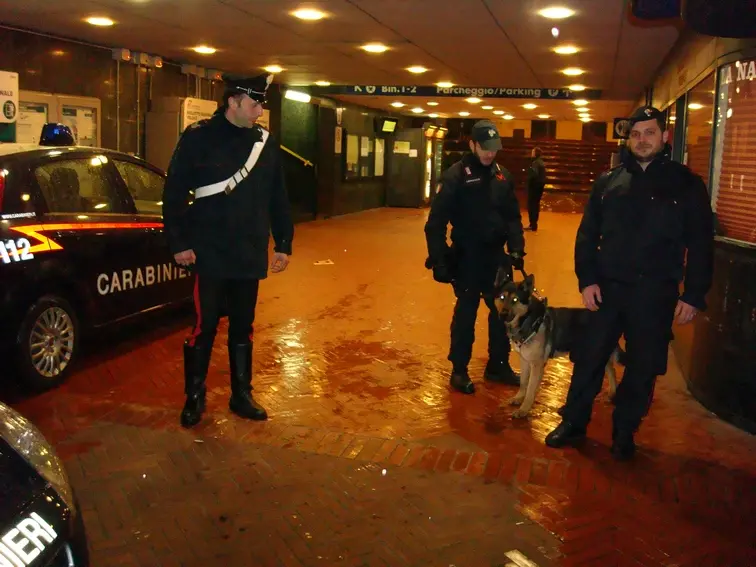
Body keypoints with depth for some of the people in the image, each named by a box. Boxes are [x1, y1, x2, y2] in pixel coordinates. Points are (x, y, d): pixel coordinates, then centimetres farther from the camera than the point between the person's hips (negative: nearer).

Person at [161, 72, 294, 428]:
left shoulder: (267, 143, 7)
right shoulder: (198, 138, -6)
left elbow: (277, 198, 12)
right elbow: (174, 193, -6)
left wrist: (283, 244, 10)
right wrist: (179, 243, -10)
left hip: (250, 256, 4)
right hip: (210, 255, -4)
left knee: (243, 327, 13)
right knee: (204, 327, 2)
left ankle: (241, 395, 26)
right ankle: (194, 397, 19)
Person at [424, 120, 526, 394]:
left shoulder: (502, 176, 5)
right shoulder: (455, 176, -12)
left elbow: (513, 216, 13)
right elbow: (436, 222, -13)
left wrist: (516, 248, 3)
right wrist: (438, 259, -16)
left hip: (496, 256, 6)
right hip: (467, 258, -5)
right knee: (466, 313, 5)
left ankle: (498, 365, 30)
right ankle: (459, 370, 19)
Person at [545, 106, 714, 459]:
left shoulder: (687, 184, 0)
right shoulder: (608, 182, 5)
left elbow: (700, 245, 0)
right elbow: (587, 235, 6)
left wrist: (693, 296, -5)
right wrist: (587, 279, -5)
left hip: (656, 294, -1)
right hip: (608, 288, 2)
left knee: (642, 368, 8)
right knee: (589, 360, 6)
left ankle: (624, 433, 25)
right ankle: (573, 424, 22)